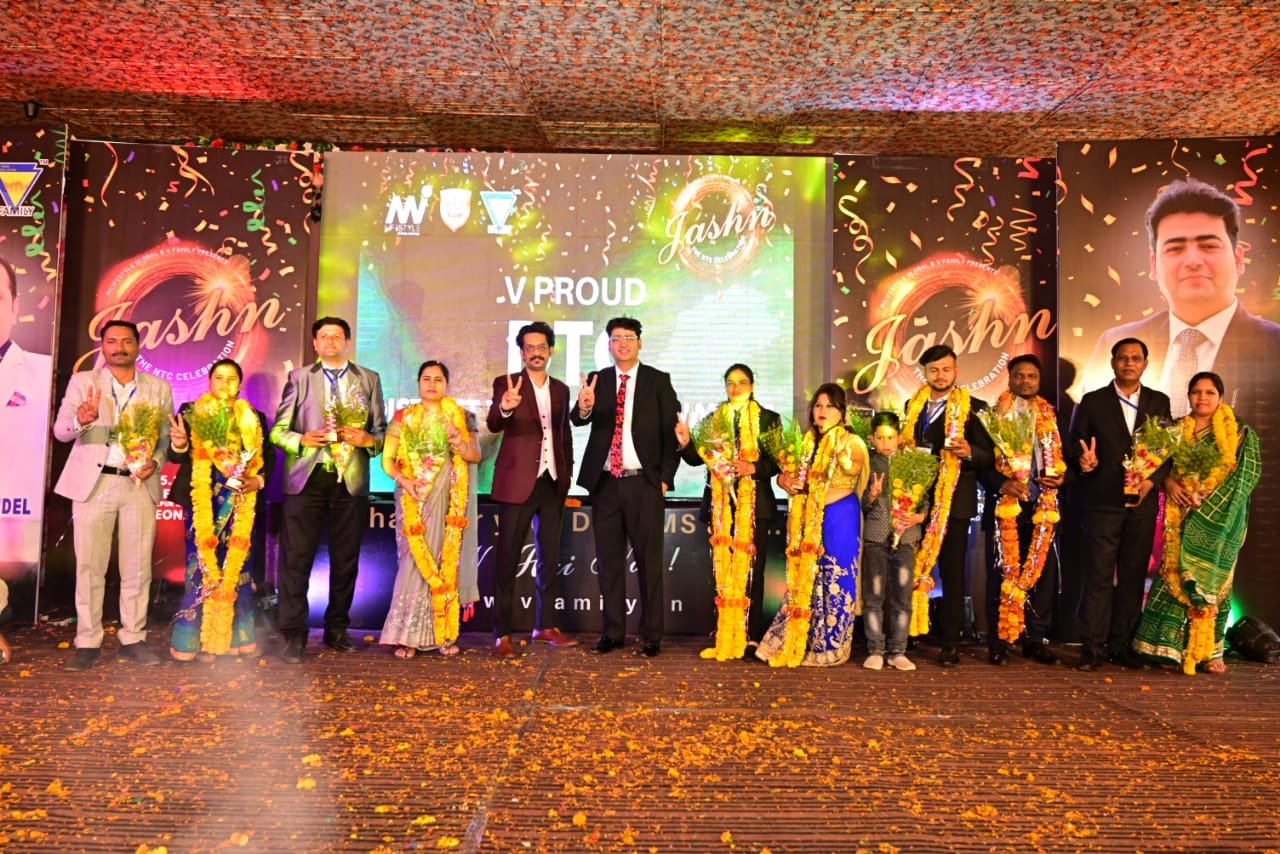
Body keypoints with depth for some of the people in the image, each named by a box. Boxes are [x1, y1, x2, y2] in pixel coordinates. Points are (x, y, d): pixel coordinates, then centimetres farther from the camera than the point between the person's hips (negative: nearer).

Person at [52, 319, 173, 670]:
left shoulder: (159, 387, 9)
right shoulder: (82, 382, 4)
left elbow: (167, 435, 7)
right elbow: (61, 431, -6)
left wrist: (155, 462, -13)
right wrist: (81, 419, -28)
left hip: (140, 485, 1)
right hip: (93, 482, -1)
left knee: (137, 566, 4)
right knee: (89, 565, 2)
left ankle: (133, 638, 13)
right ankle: (87, 642, 10)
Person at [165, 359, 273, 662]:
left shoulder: (254, 418, 12)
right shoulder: (191, 412, 4)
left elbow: (267, 456, 12)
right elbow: (178, 457, -2)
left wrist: (259, 480, -5)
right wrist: (179, 444, -24)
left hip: (241, 502, 3)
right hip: (203, 500, -2)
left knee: (237, 566, 5)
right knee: (202, 566, -5)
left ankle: (233, 636, 13)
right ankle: (196, 638, 4)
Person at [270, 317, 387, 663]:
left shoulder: (369, 380, 12)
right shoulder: (299, 378, 8)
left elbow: (381, 431, 11)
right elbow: (278, 430, 5)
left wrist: (368, 439, -11)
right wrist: (302, 439, -14)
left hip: (350, 481, 2)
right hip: (306, 479, -1)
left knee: (346, 559, 8)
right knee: (297, 557, -3)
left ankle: (337, 629, 22)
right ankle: (293, 635, 5)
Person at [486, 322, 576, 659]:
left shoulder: (561, 389, 12)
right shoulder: (507, 384, -3)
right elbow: (493, 424, -19)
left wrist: (568, 472, 11)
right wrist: (504, 408, -41)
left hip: (553, 482, 5)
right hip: (518, 480, -5)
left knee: (549, 557, 11)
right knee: (508, 558, -2)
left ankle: (545, 625, 23)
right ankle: (502, 634, 4)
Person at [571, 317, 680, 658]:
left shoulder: (658, 381, 2)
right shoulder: (596, 380, 9)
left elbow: (671, 432, 0)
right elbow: (578, 420, -6)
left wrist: (666, 477, -7)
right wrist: (584, 408, -30)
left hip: (644, 483, -3)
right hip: (605, 483, 3)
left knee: (648, 559, 2)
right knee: (608, 560, 9)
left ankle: (651, 636, 10)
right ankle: (612, 632, 19)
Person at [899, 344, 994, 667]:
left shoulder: (973, 408, 0)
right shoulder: (912, 406, 13)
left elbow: (990, 456, -3)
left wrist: (969, 452, -23)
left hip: (953, 500, -3)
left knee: (952, 572, 3)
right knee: (913, 568, 7)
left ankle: (950, 643, 10)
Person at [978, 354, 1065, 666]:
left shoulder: (1052, 418, 13)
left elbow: (1062, 459, 18)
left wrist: (1061, 476, -3)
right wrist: (1001, 484, -19)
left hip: (1043, 508, 3)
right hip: (1005, 506, -3)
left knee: (1043, 572, 3)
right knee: (1002, 574, 1)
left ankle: (1036, 639, 14)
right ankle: (998, 642, 9)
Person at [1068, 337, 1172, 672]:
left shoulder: (1159, 402, 11)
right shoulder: (1092, 402, 4)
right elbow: (1074, 447, 1)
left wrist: (1152, 480, -9)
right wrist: (1083, 460, -21)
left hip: (1143, 503, 3)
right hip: (1103, 502, -2)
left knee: (1133, 576, 7)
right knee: (1099, 575, -2)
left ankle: (1122, 644, 16)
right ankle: (1093, 647, 3)